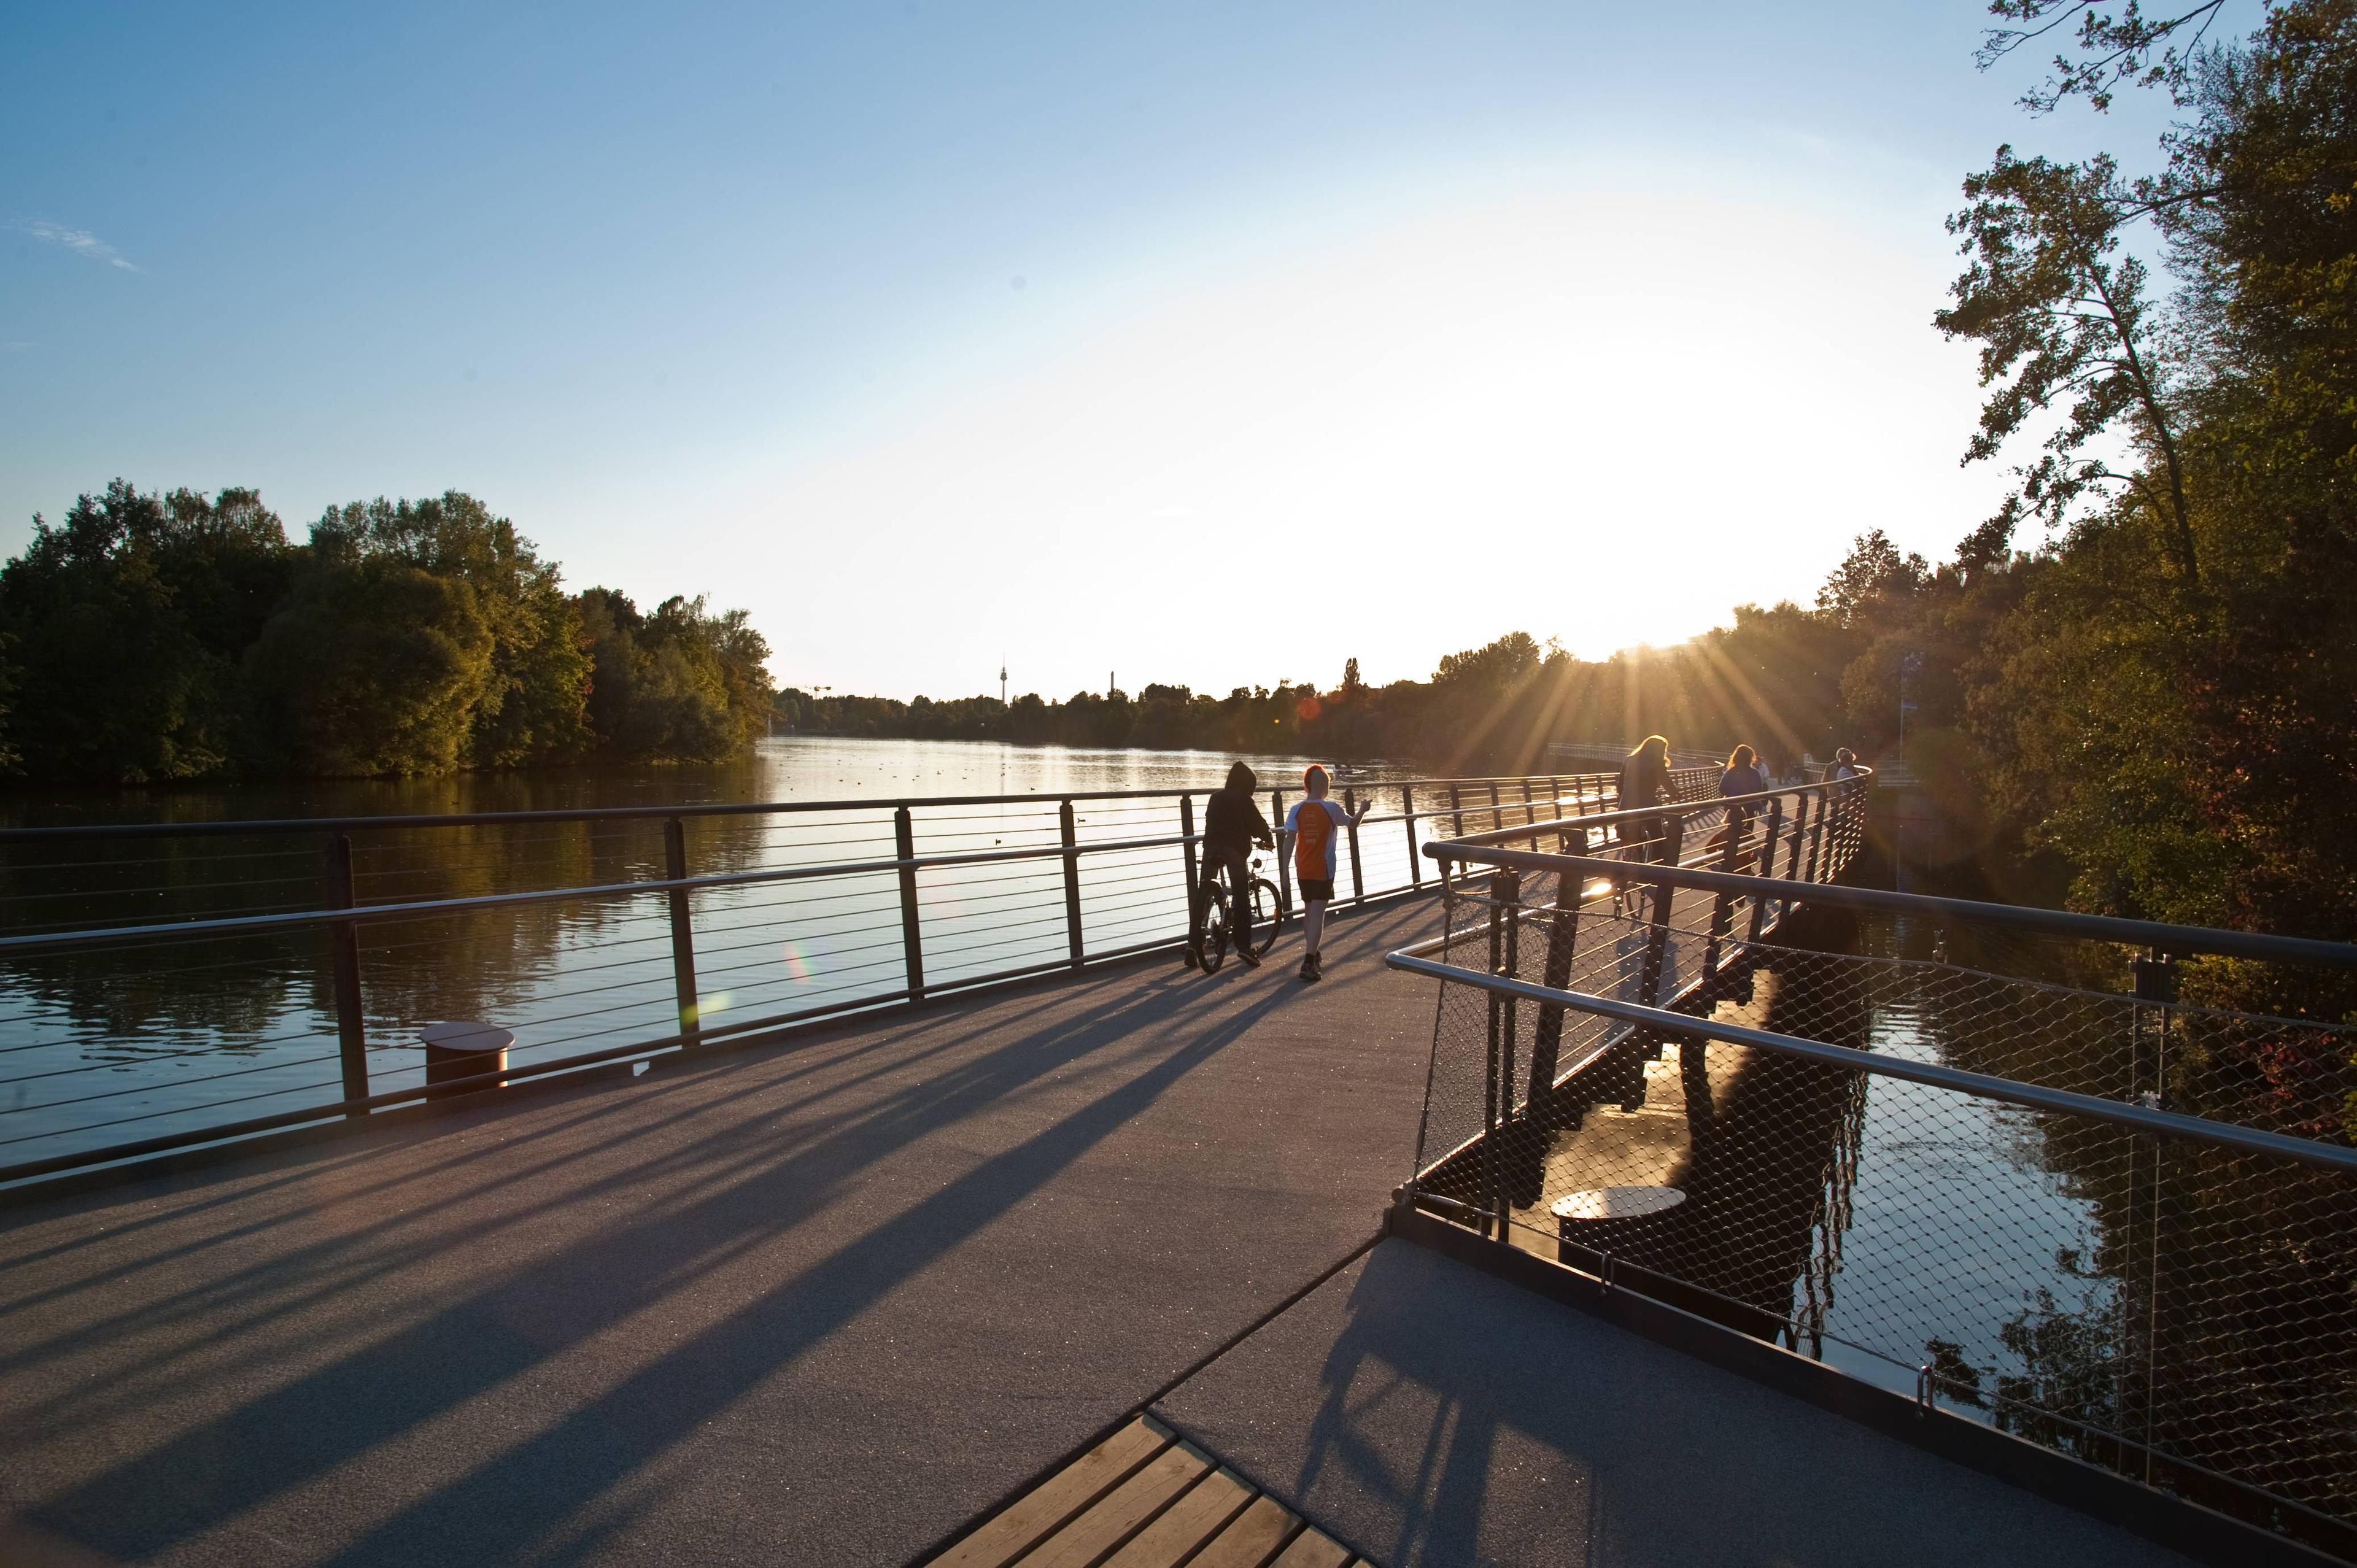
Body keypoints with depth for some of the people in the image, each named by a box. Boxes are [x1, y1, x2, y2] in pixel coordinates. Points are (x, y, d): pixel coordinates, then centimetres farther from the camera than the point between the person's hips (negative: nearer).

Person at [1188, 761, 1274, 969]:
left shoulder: (1215, 797, 15)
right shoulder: (1244, 800, 0)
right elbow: (1259, 824, 3)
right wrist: (1268, 841, 22)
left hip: (1211, 847, 5)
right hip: (1235, 849, -4)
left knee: (1202, 897, 5)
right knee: (1241, 898, 0)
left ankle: (1193, 944, -2)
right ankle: (1244, 946, -3)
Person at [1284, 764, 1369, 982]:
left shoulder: (1297, 809, -4)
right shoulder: (1331, 808, -9)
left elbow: (1290, 840, -9)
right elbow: (1352, 823, 7)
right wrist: (1362, 810, 26)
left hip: (1303, 870, 4)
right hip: (1323, 870, -4)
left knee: (1308, 911, 19)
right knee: (1318, 914, -5)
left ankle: (1313, 955, 35)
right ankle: (1309, 964, -14)